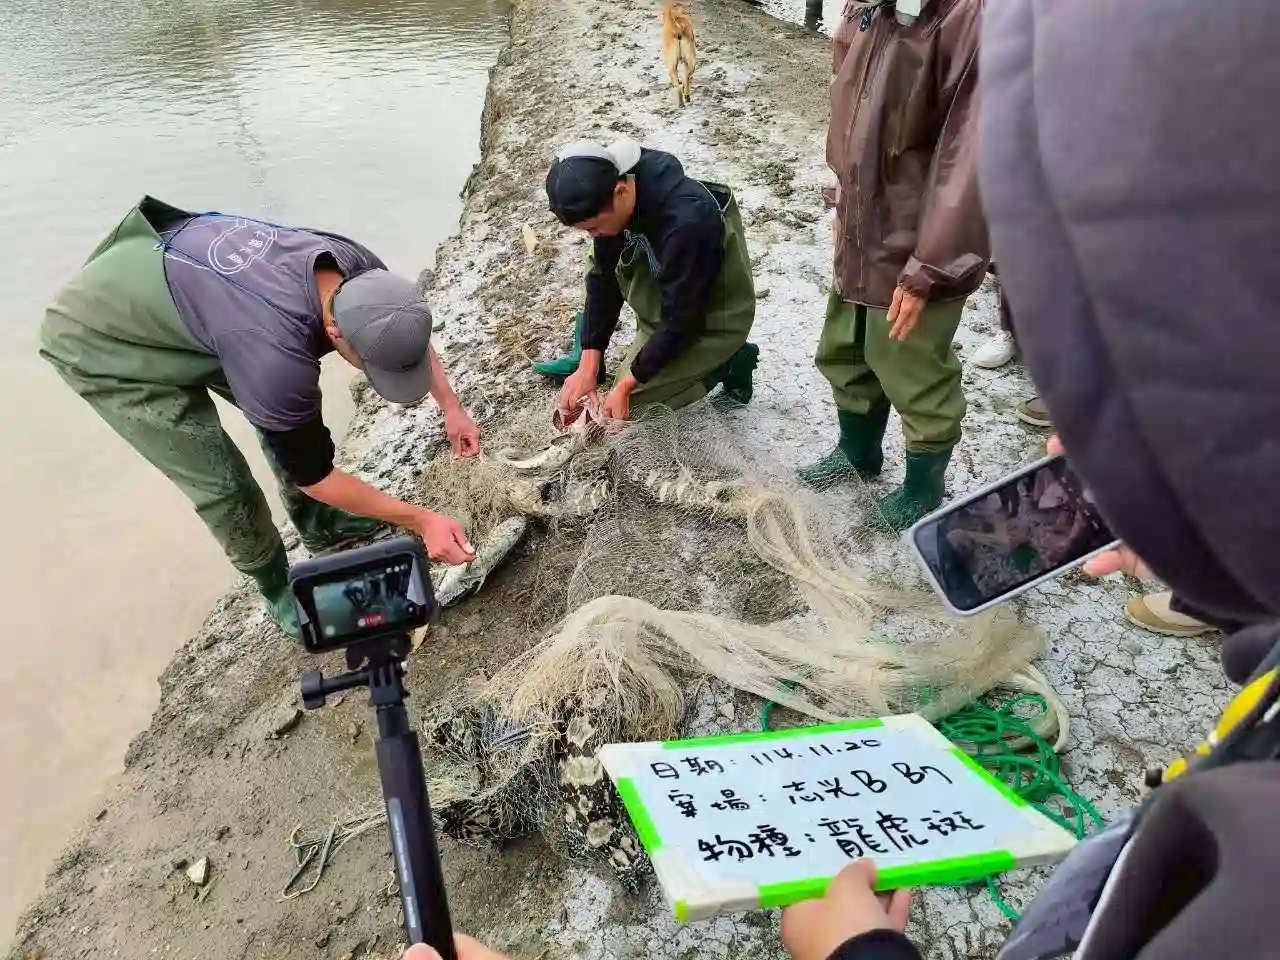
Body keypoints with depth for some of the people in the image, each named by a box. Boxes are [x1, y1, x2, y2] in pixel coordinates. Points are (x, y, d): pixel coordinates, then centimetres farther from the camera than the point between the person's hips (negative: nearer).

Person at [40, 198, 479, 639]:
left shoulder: (355, 266, -23)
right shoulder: (277, 358, -42)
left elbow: (410, 332, 2)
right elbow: (312, 474, -25)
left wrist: (451, 406, 0)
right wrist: (421, 520, -20)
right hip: (99, 340, -7)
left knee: (291, 413, 8)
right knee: (223, 484, -10)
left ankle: (319, 525, 31)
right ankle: (281, 592, 16)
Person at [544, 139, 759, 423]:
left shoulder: (685, 222, -39)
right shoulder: (612, 190, -17)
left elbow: (681, 321, -28)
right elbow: (604, 275, -8)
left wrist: (627, 385, -22)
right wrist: (588, 364, -12)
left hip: (717, 316, -7)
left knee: (631, 401, -9)